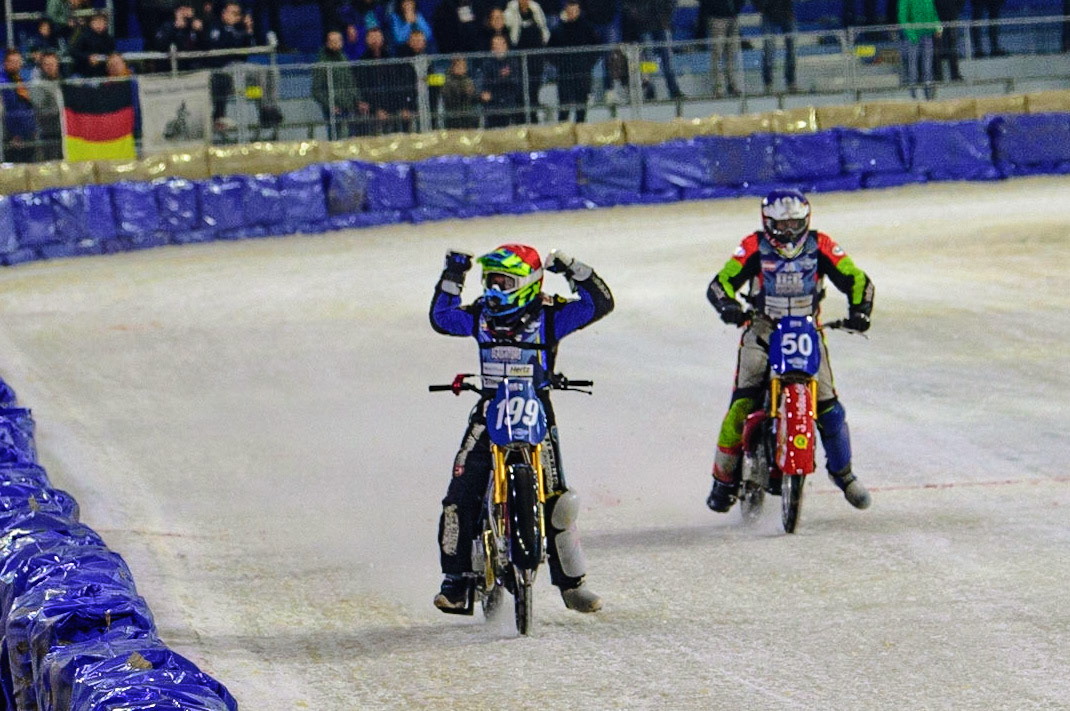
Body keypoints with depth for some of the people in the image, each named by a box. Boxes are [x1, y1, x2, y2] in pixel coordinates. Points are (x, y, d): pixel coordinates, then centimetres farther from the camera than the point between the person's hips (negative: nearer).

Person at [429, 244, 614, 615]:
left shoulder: (549, 316, -2)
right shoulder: (480, 316, 9)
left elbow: (599, 304, -5)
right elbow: (441, 317, 18)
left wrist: (573, 269, -13)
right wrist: (451, 278, 11)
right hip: (489, 413, 3)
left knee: (556, 500, -8)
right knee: (460, 497, -9)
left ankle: (571, 583, 5)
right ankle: (455, 582, 0)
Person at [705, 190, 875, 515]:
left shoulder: (820, 246, -3)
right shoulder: (753, 248, -7)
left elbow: (856, 280, -3)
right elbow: (720, 283, -13)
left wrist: (859, 311, -22)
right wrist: (728, 306, -35)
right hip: (762, 332, -1)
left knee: (827, 405, -8)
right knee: (742, 405, -16)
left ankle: (842, 472, 16)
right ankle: (725, 478, -4)